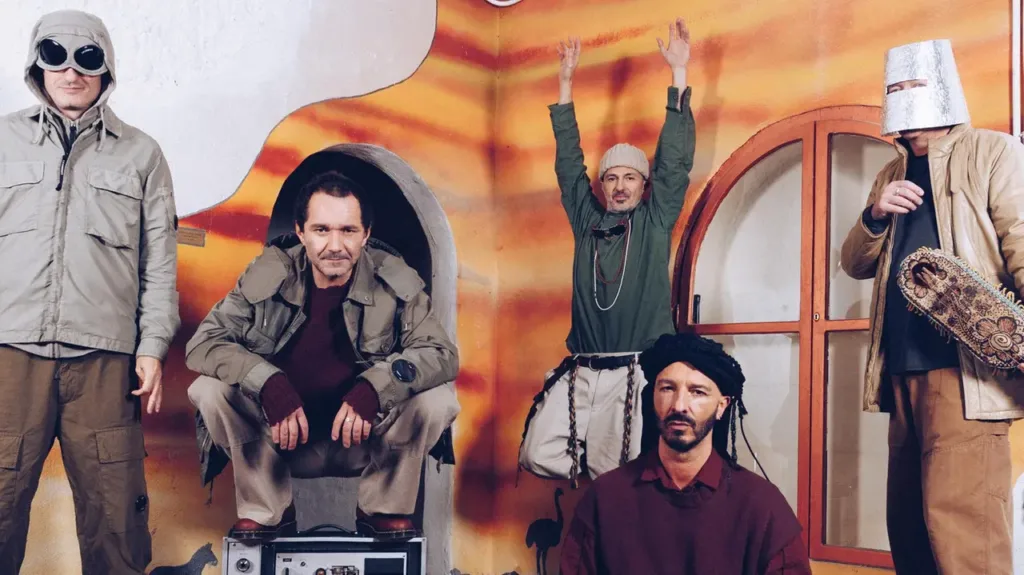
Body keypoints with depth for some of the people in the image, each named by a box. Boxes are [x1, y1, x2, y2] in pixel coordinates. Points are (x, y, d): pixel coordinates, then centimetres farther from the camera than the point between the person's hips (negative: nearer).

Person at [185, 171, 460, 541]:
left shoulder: (395, 283, -11)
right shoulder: (269, 275, -11)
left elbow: (442, 354, -16)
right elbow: (202, 343, -13)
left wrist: (375, 387, -35)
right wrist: (268, 383, -32)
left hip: (366, 441, 0)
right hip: (281, 441, 1)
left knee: (438, 400, -25)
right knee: (210, 391, -23)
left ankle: (384, 510, 0)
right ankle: (267, 511, -2)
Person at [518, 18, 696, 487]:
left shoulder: (655, 221, 7)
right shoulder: (587, 221, 14)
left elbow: (676, 160, 1)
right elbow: (568, 162, 15)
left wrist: (678, 74, -3)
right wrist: (565, 81, 12)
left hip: (637, 372, -3)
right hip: (580, 372, 4)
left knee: (618, 474, -11)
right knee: (539, 457, -5)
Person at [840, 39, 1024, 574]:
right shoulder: (891, 176, 20)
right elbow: (856, 265, 18)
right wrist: (875, 216, -4)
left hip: (964, 366, -6)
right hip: (902, 370, 7)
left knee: (958, 517, -14)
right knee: (908, 522, 9)